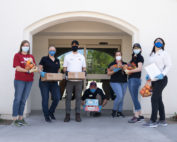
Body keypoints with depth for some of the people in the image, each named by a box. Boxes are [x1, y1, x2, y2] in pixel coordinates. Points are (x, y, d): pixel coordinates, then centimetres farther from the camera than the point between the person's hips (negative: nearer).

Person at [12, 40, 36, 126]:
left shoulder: (31, 56, 15)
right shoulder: (17, 55, 1)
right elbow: (18, 68, -9)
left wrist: (32, 62, -8)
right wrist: (27, 71, -21)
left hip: (29, 80, 5)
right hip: (20, 80, -5)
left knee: (24, 100, 8)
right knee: (17, 99, -4)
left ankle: (21, 118, 15)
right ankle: (15, 118, 1)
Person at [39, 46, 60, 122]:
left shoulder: (57, 60, 15)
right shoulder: (44, 59, 3)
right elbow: (39, 68, -1)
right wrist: (41, 72, -22)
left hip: (54, 82, 4)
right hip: (44, 82, -3)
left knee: (57, 98, -6)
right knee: (45, 98, -2)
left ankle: (51, 112, 18)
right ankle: (46, 116, 10)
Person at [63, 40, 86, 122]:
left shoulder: (81, 56, 14)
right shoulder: (67, 56, 10)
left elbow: (84, 67, 14)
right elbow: (64, 67, 9)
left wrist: (84, 72, -8)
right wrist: (66, 71, -13)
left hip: (79, 80, 1)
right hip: (70, 79, -1)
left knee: (78, 97, 1)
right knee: (68, 97, -1)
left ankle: (78, 115, 6)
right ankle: (67, 115, 4)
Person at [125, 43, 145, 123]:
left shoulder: (140, 57, -2)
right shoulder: (133, 58, 21)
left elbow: (139, 68, -15)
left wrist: (129, 71, -10)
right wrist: (126, 69, 4)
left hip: (135, 79, -8)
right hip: (130, 79, 8)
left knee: (135, 98, -9)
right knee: (134, 98, 8)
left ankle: (136, 116, -5)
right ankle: (140, 116, 13)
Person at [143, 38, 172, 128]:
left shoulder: (164, 54, -4)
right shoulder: (152, 55, 16)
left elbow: (168, 65, -10)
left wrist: (162, 74, -22)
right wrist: (148, 75, 7)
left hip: (161, 79, -7)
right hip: (154, 80, 7)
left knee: (154, 98, -12)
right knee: (158, 99, 10)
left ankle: (153, 121, -7)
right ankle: (162, 120, 18)